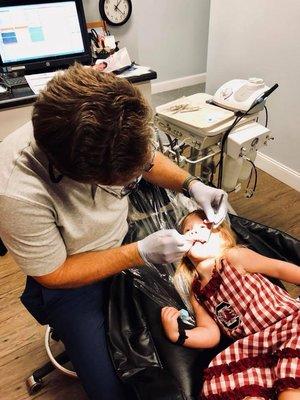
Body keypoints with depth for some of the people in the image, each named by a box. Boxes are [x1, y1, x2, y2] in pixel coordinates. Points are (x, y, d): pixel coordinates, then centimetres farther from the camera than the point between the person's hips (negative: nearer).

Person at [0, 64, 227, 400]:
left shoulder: (113, 127, -22)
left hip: (128, 243, 5)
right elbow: (54, 275, -20)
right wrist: (140, 253, -25)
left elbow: (149, 159, 1)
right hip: (71, 278, -3)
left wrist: (191, 185, -16)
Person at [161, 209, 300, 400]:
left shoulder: (232, 256, -5)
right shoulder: (196, 293, 8)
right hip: (255, 346, 4)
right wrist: (177, 335, -10)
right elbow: (211, 334, 6)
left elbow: (279, 268, -5)